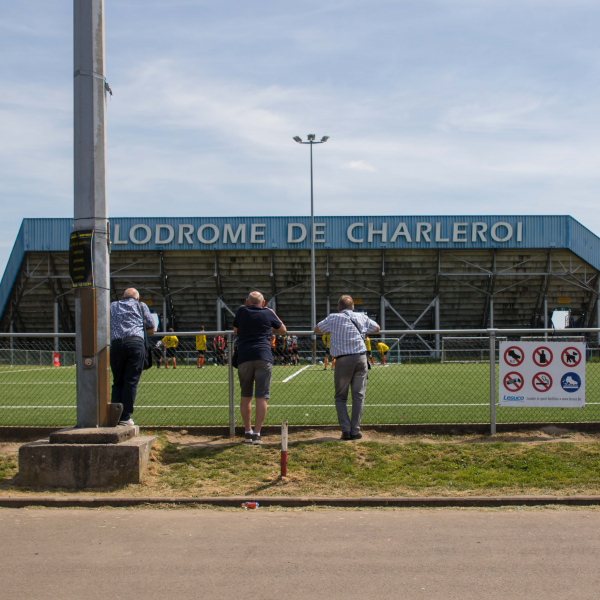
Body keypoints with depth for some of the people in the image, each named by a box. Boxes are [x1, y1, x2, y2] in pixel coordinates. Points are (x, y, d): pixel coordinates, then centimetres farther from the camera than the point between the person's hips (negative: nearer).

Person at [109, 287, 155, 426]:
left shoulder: (112, 306, 25)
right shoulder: (141, 306, 21)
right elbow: (151, 329, 20)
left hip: (116, 344, 2)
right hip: (136, 343, -2)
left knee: (117, 382, 10)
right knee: (131, 382, -1)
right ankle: (125, 417, -6)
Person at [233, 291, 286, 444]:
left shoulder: (241, 311, 12)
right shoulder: (268, 313, 11)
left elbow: (235, 331, 27)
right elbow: (282, 330, 26)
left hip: (244, 357, 1)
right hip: (263, 357, -1)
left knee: (245, 396, 12)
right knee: (261, 397, -2)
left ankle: (247, 432, 13)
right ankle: (256, 434, -7)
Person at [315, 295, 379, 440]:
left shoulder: (333, 318, 6)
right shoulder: (362, 317, 12)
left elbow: (317, 329, 20)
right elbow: (377, 328, 28)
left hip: (343, 360, -1)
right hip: (360, 358, 2)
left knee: (340, 397, 8)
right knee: (358, 396, 6)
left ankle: (346, 430, -1)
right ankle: (355, 430, 4)